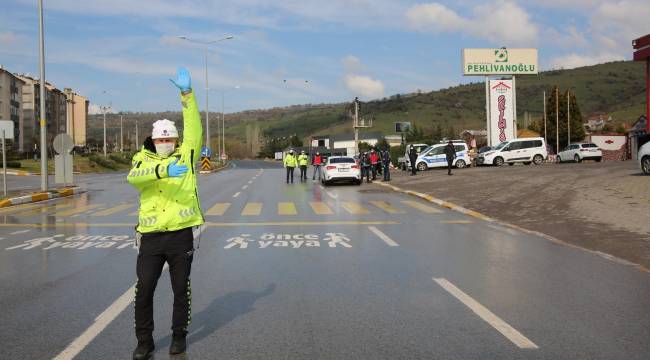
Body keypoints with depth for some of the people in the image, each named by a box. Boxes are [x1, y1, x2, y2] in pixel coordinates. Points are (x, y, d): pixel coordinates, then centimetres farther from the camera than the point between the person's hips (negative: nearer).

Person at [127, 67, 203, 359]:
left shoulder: (185, 157, 5)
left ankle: (179, 336, 27)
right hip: (151, 236, 1)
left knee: (181, 289, 9)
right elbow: (134, 176, -20)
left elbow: (193, 129, -7)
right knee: (143, 291, 3)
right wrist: (164, 170, -38)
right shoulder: (143, 160, 4)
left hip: (180, 234, 0)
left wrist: (187, 94, -16)